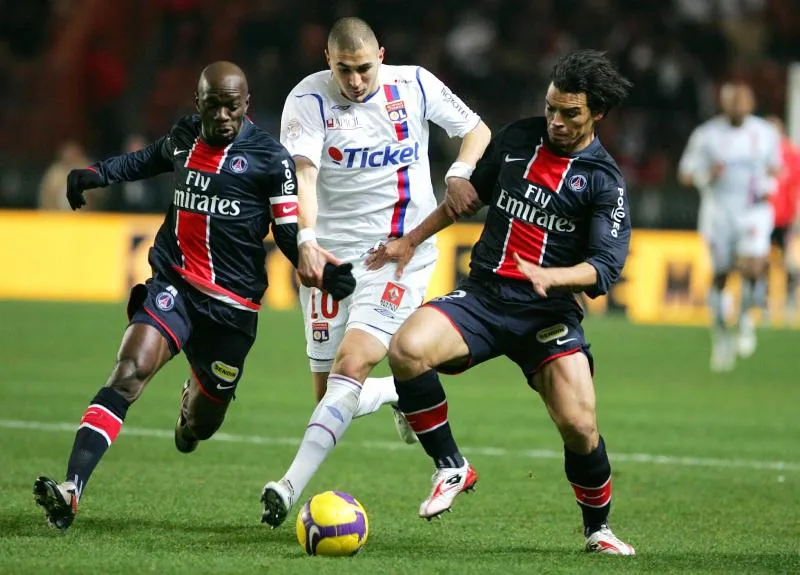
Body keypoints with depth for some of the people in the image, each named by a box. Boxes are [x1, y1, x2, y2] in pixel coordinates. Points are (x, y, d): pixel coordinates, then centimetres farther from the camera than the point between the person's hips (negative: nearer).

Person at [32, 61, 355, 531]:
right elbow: (146, 161, 31)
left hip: (232, 304, -1)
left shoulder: (270, 157, -4)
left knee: (203, 421, 12)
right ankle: (72, 487, -36)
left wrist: (323, 271, -20)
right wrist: (95, 175, 17)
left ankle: (193, 407, 54)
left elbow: (289, 235, -3)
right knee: (131, 369, -25)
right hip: (173, 284, 1)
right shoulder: (184, 138, 8)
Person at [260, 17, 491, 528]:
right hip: (331, 253, 1)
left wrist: (460, 174, -10)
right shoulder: (309, 100, -8)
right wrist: (306, 240, -38)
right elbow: (302, 174, -21)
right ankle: (401, 392, 36)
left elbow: (476, 129, 11)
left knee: (352, 362, -19)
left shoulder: (415, 85, -1)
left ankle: (293, 485, -22)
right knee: (330, 392, 3)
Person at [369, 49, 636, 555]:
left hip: (548, 314, -3)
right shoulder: (518, 138, 8)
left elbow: (605, 267, -12)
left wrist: (549, 276, -30)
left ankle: (598, 528, 12)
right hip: (482, 298, 3)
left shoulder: (604, 181, -4)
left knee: (579, 426, -17)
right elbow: (473, 192, 25)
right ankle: (452, 468, -8)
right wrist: (413, 240, 25)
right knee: (406, 349, -26)